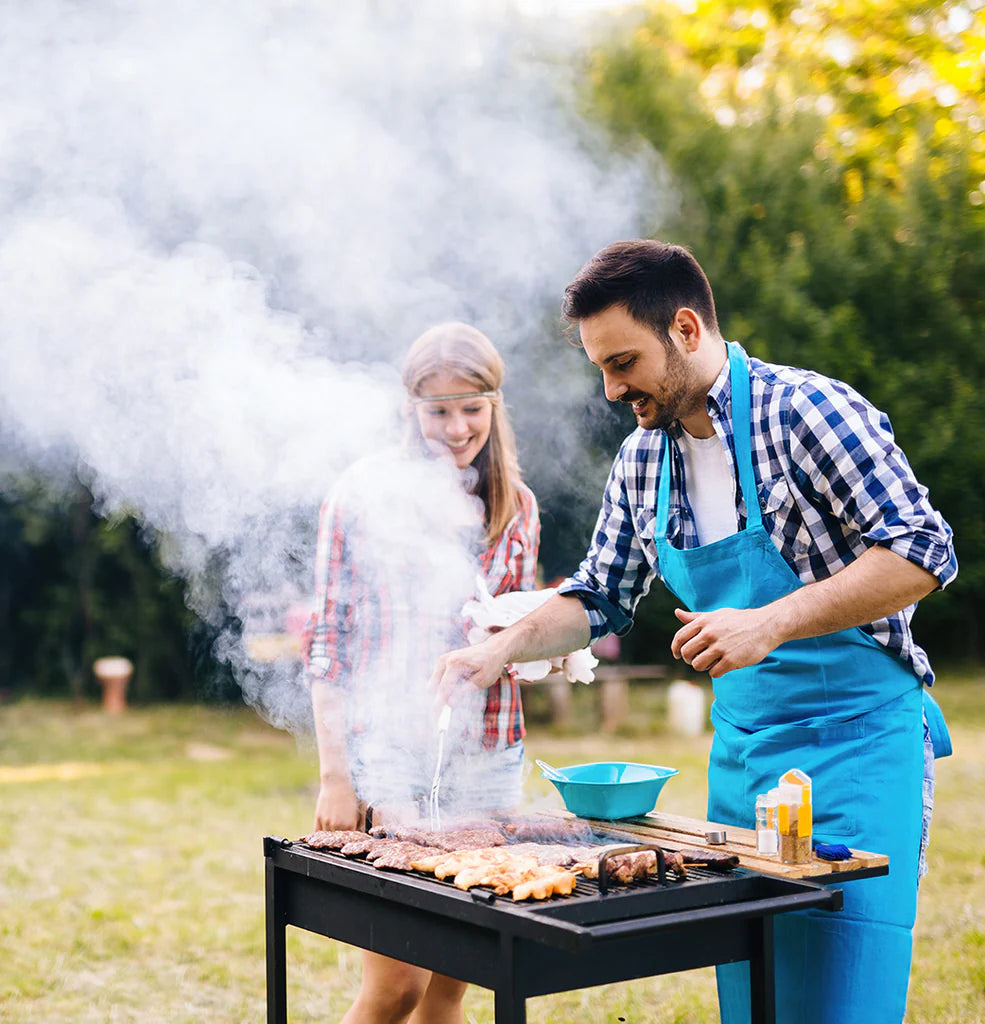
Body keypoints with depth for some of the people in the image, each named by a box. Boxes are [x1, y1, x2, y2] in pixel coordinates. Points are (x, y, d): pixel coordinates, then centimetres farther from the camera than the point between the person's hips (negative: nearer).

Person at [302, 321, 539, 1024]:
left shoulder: (516, 505, 8)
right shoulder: (365, 493, -3)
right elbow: (329, 638, -3)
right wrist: (334, 775, -8)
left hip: (487, 756, 4)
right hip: (387, 749, -4)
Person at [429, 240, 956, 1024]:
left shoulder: (806, 410, -14)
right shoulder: (640, 462, 6)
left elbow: (922, 553, -18)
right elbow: (600, 598, 17)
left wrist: (770, 623, -26)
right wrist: (502, 649, 0)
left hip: (858, 744, -6)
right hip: (741, 748, 6)